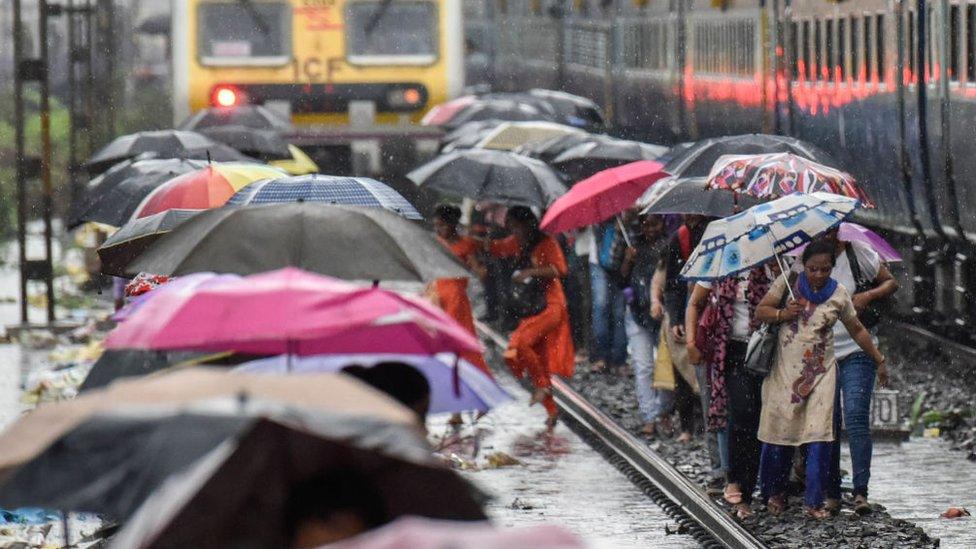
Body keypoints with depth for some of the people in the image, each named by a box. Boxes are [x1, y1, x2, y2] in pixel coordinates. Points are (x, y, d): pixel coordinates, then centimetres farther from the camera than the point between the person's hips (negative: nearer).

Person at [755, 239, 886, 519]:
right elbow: (760, 310, 2)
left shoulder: (839, 295, 3)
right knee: (779, 431, 1)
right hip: (785, 369, 0)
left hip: (821, 372, 1)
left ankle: (814, 501, -3)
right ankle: (774, 493, 21)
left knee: (819, 435, -8)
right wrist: (782, 314, -17)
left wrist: (878, 359, 16)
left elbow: (857, 330, 14)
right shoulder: (788, 283, 0)